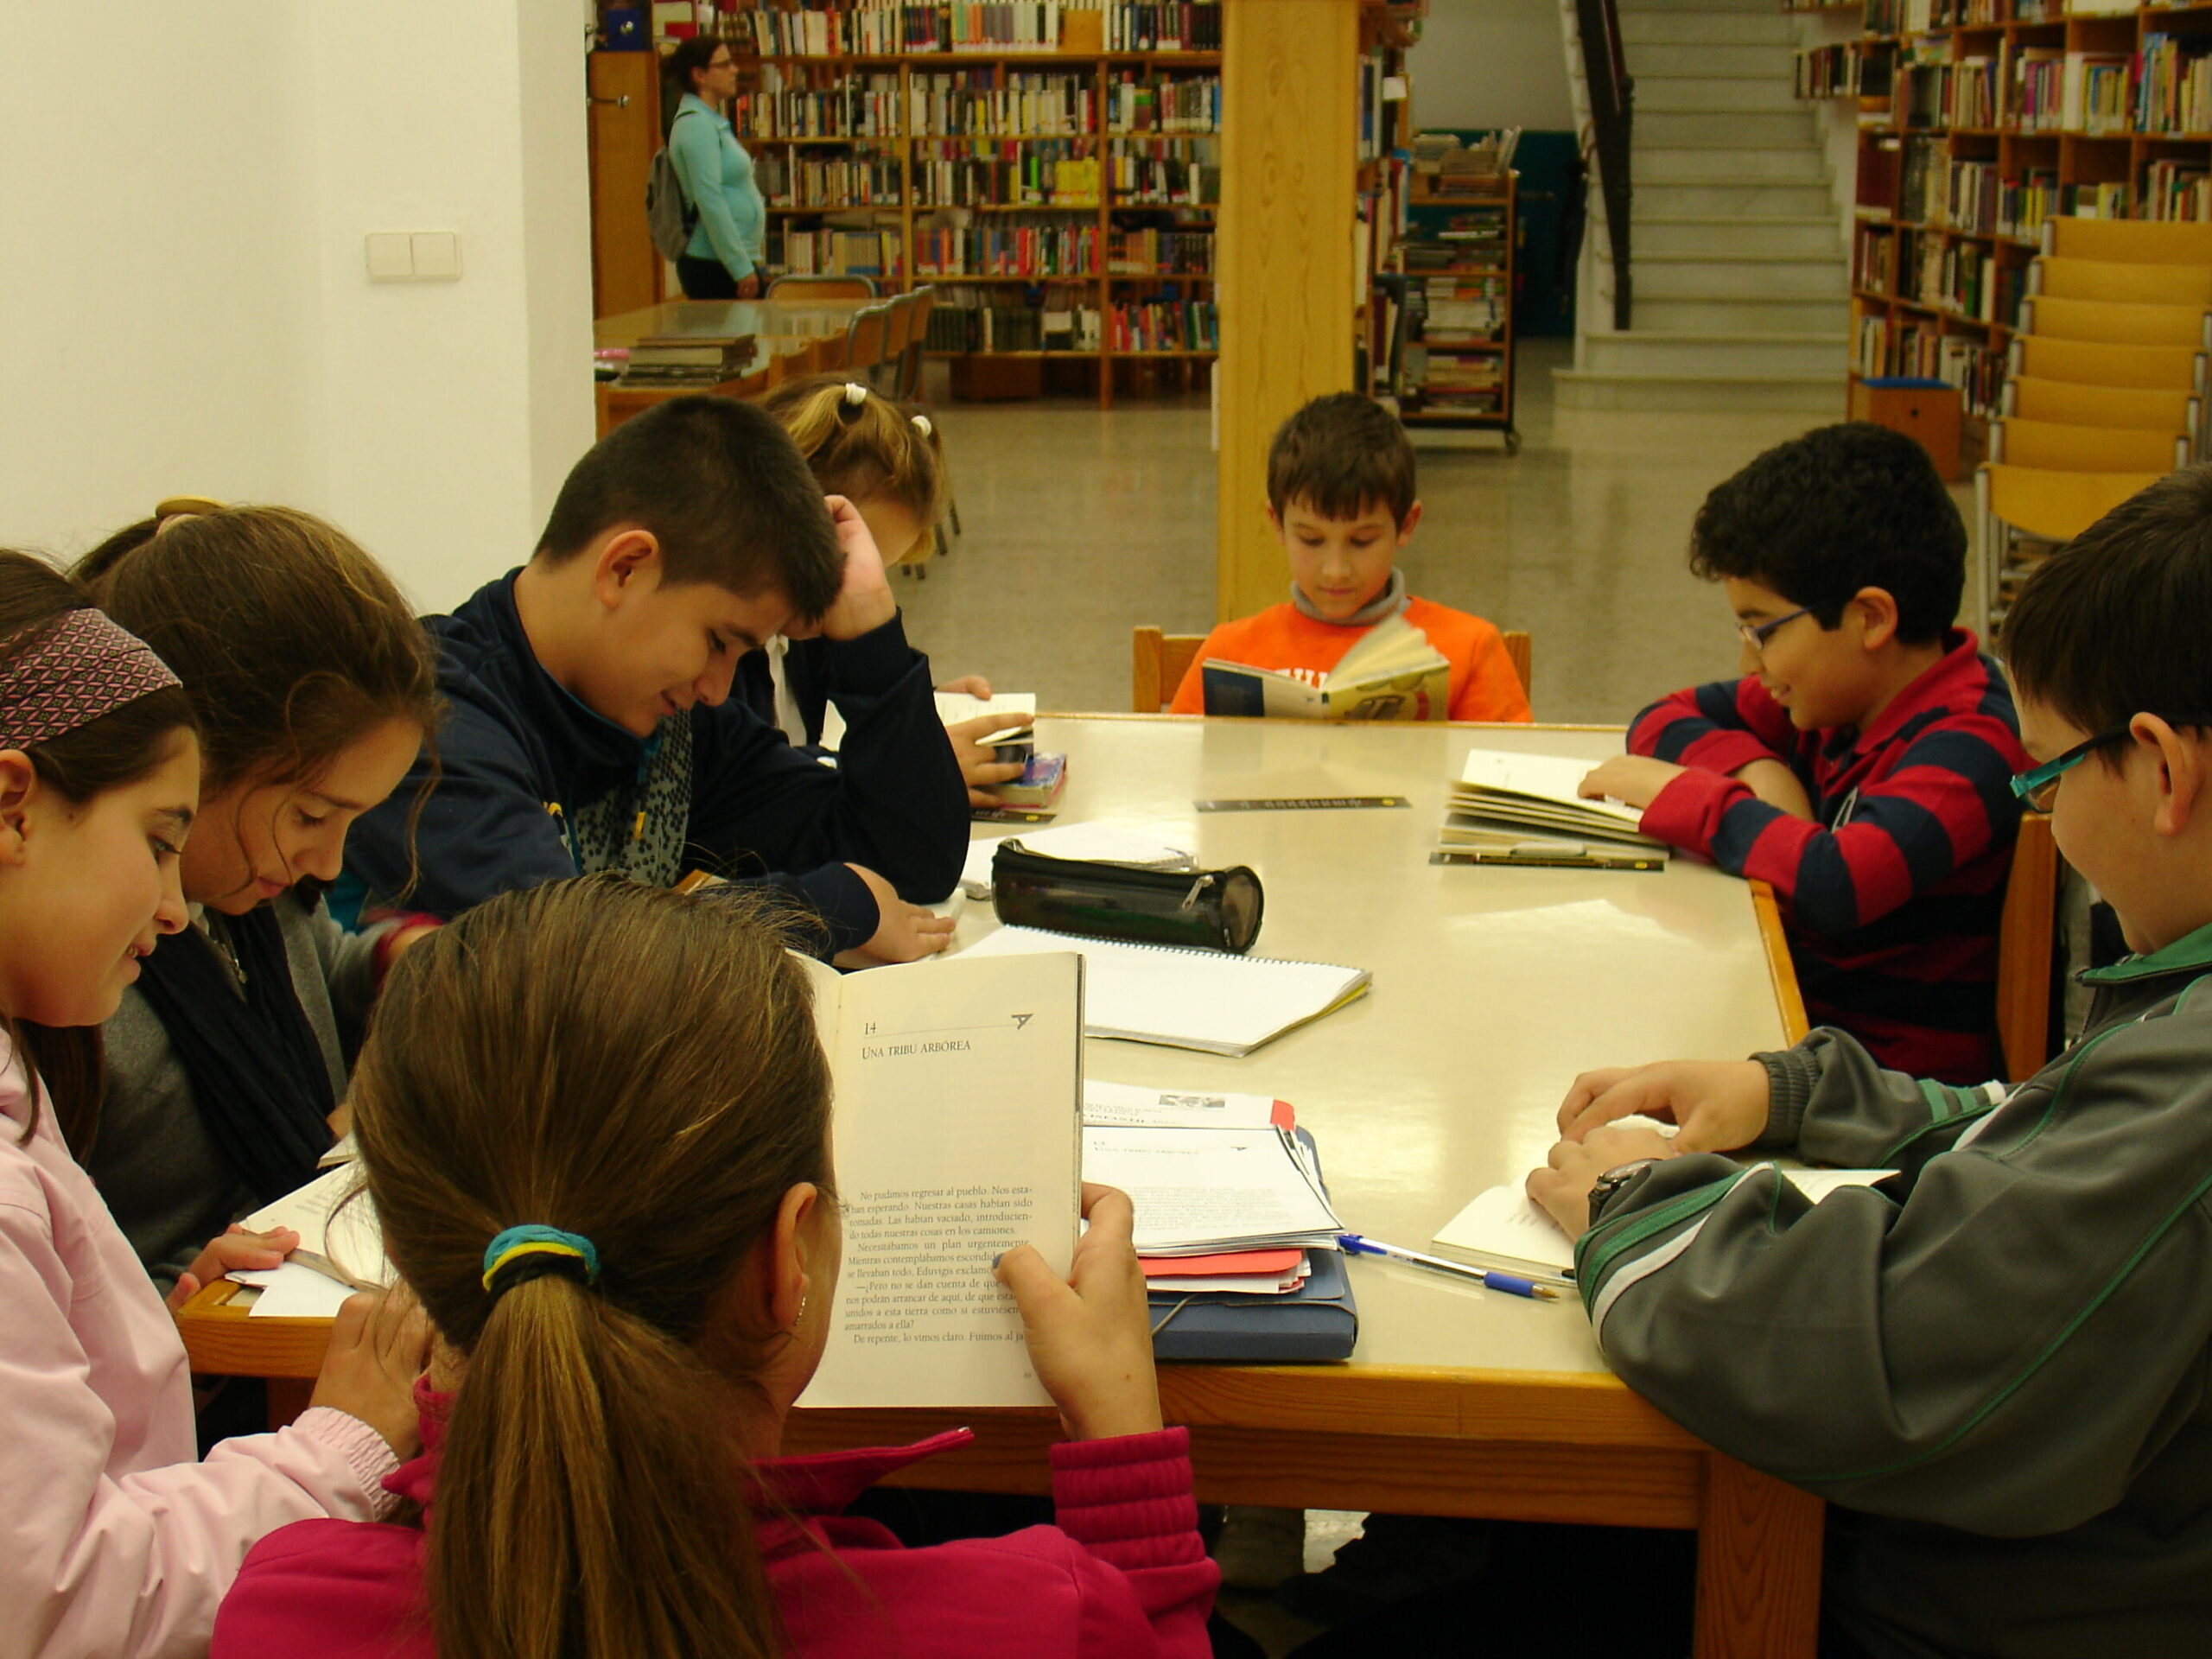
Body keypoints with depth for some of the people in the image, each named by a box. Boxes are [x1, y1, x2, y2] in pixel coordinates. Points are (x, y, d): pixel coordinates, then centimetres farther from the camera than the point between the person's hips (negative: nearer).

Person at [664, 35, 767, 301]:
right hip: (714, 267, -10)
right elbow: (710, 202, -20)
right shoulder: (696, 125, -13)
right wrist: (741, 268, -21)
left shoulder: (712, 121, 18)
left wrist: (748, 261, 21)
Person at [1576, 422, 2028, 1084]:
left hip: (1893, 1070, -8)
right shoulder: (1834, 695, 6)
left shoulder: (1969, 746, -20)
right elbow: (1666, 719, 17)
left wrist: (1681, 795, -20)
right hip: (1798, 1004, 8)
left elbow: (1835, 884, -35)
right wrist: (1755, 770, -5)